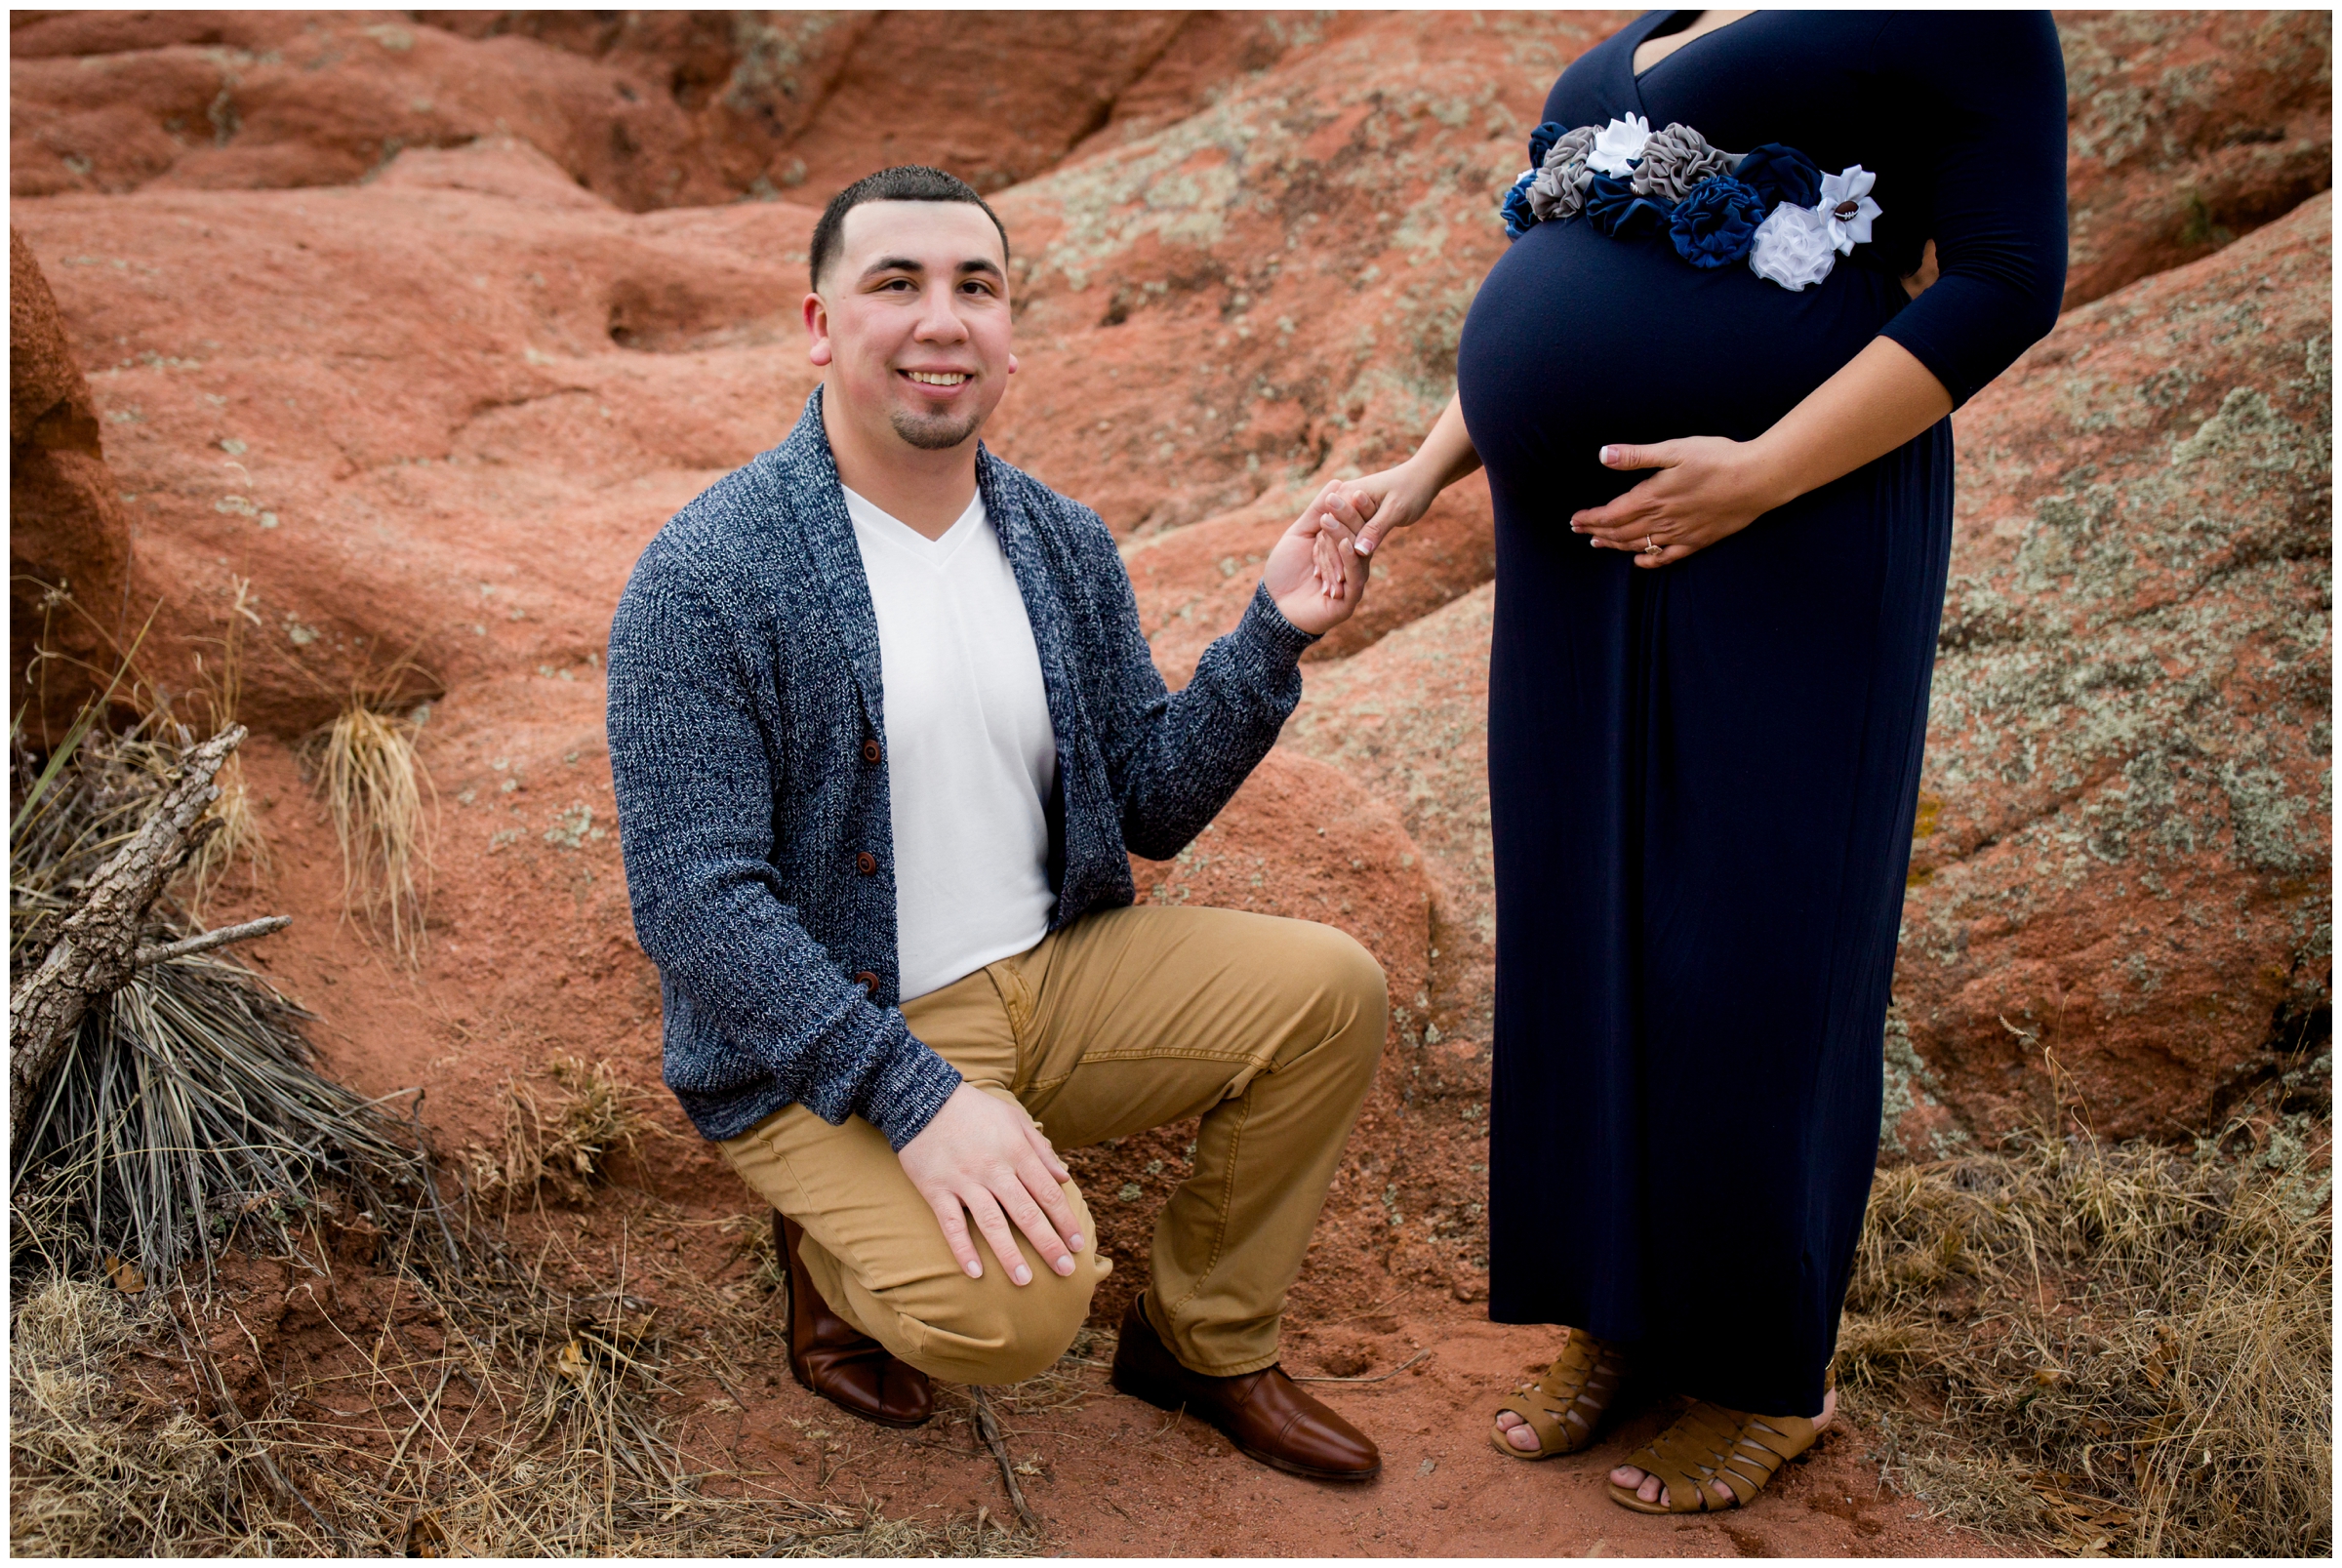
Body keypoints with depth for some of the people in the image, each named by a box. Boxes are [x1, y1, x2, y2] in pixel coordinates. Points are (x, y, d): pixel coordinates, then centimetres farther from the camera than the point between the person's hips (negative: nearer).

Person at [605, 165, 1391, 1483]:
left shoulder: (1063, 544, 3)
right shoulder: (705, 578, -16)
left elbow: (1153, 806, 8)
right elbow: (694, 902, -19)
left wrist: (1274, 635, -8)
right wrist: (915, 1098, -26)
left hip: (1052, 975, 6)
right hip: (823, 1040, -6)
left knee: (1332, 992, -10)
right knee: (1007, 1313, -29)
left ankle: (1207, 1340, 11)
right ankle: (840, 1251, 9)